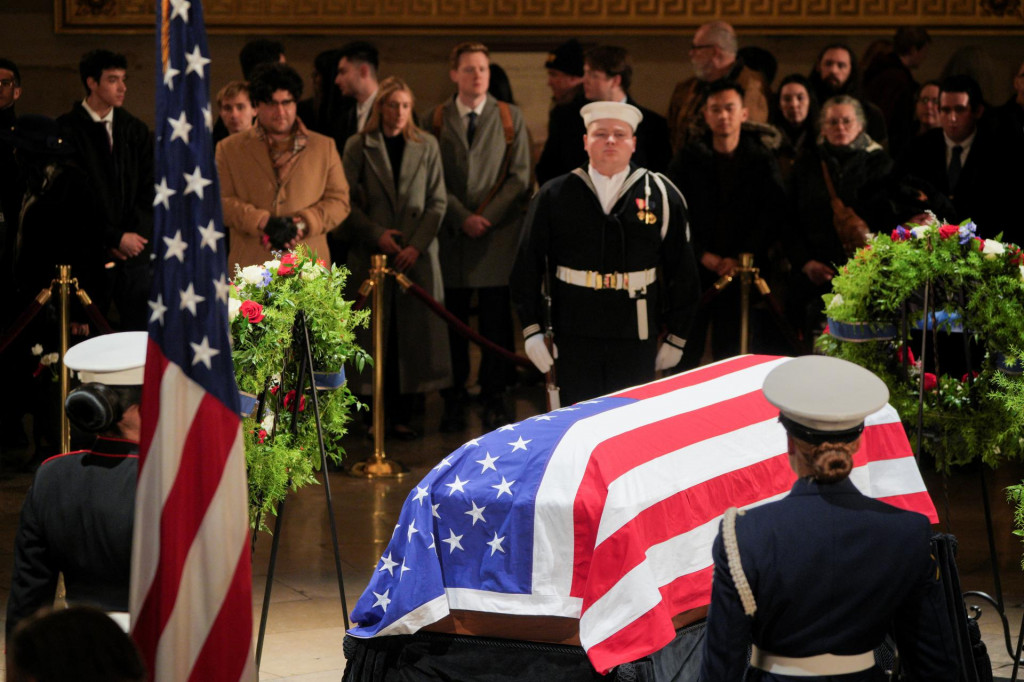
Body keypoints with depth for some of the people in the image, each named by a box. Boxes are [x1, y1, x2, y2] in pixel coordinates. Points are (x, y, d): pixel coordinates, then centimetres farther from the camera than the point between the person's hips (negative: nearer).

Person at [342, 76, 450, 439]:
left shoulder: (426, 146, 8)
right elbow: (347, 202, 1)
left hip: (417, 254, 1)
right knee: (375, 333, -3)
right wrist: (376, 234, -11)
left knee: (412, 334, -1)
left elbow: (437, 202, 5)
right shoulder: (358, 146, 4)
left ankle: (402, 415, 3)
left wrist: (417, 245, -6)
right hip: (371, 255, -1)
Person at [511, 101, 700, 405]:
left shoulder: (661, 195, 3)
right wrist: (532, 330, 0)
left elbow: (682, 272, 7)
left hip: (636, 341, 0)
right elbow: (528, 266, 6)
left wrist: (676, 337, 7)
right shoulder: (554, 197, 4)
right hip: (574, 340, 0)